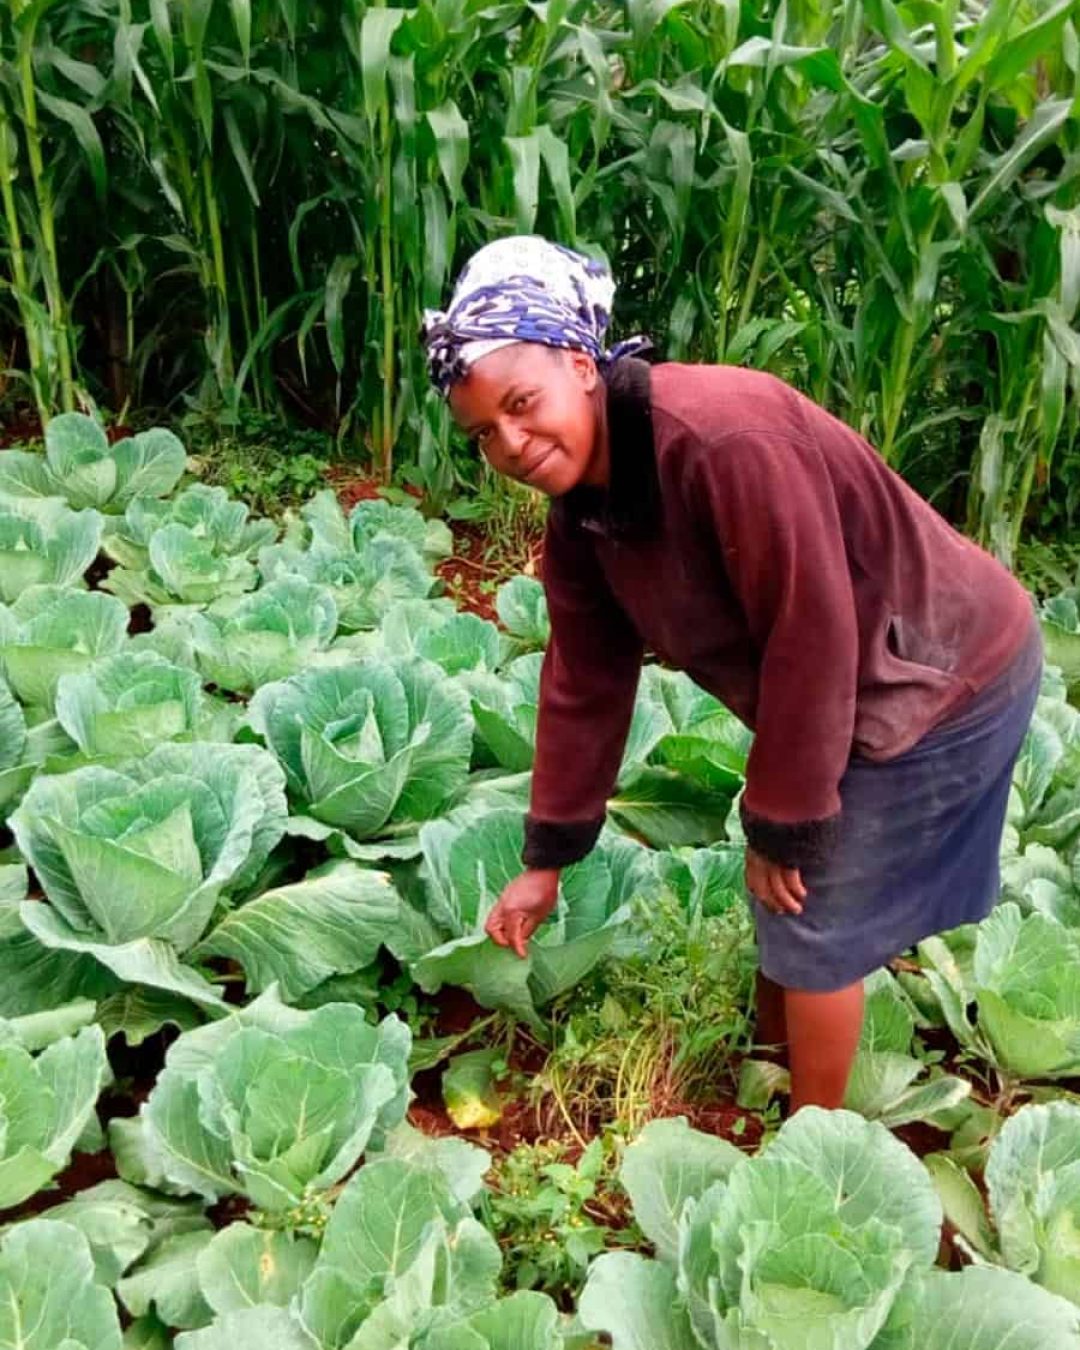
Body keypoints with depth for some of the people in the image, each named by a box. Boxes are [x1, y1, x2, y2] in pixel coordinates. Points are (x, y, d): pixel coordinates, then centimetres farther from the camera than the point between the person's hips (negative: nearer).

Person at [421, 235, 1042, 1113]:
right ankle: (772, 1065, 44)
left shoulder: (722, 438, -32)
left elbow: (813, 635, -29)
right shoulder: (580, 507, -4)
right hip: (849, 690, 8)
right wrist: (547, 859, 7)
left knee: (817, 919, 1)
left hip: (944, 679, -8)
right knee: (778, 896, 19)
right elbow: (585, 682, 3)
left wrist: (780, 823, -18)